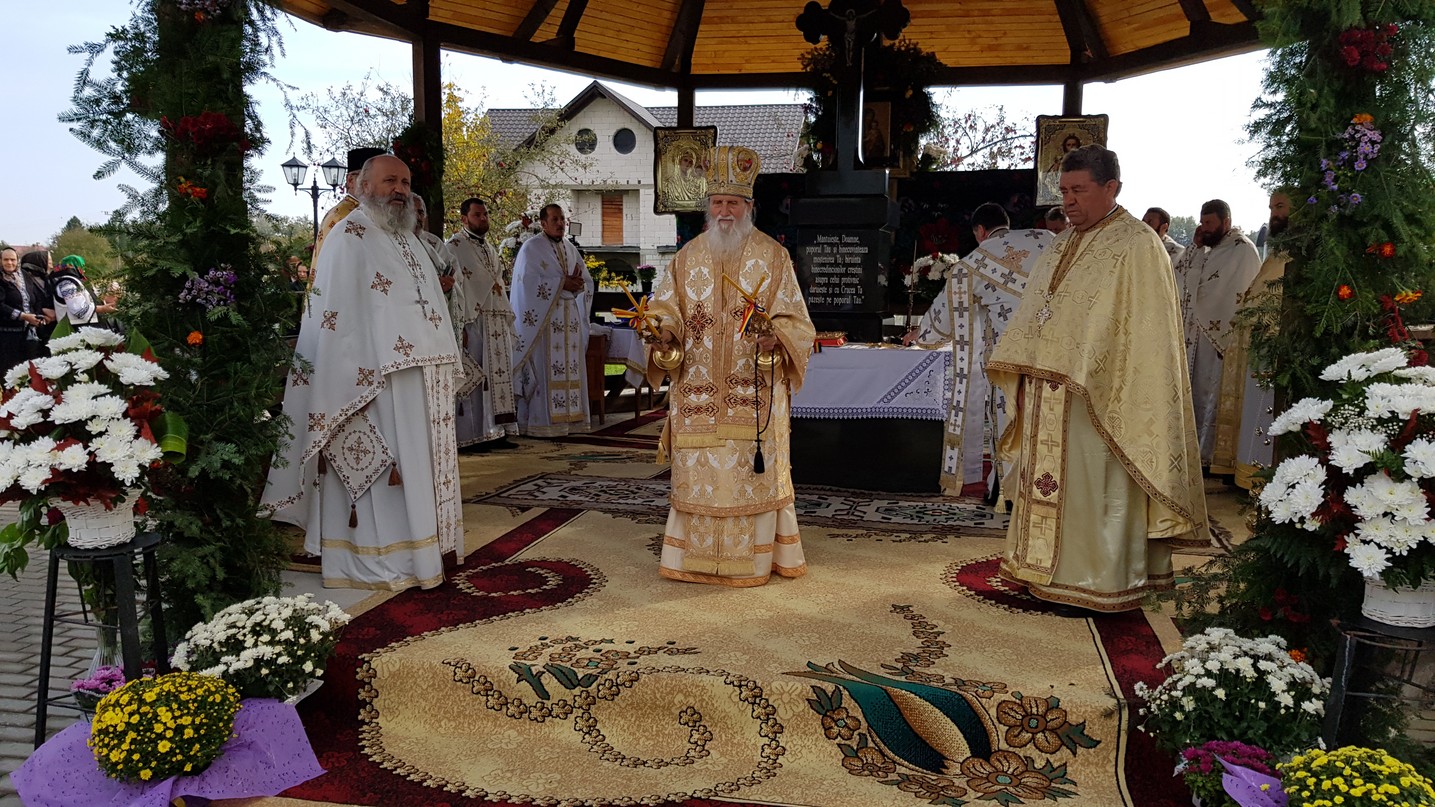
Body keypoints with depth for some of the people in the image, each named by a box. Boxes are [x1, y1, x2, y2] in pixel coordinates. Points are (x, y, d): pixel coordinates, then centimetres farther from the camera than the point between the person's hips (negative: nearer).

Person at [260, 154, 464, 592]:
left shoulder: (408, 239, 19)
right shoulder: (348, 238, -7)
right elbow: (337, 312, -15)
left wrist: (445, 365, 16)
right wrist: (362, 372, -22)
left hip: (423, 376, 9)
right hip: (381, 376, -9)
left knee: (419, 464, 13)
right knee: (383, 470, -5)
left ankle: (427, 545, 21)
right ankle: (379, 560, 2)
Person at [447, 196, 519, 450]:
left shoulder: (489, 248, 20)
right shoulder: (455, 246, -5)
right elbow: (453, 287, -13)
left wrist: (507, 320, 16)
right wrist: (460, 327, -20)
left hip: (497, 323, 8)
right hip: (472, 322, -8)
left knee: (498, 376, 6)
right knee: (474, 378, -7)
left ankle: (495, 432, 10)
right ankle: (472, 435, -2)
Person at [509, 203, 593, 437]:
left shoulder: (572, 250, 18)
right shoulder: (531, 248, -1)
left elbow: (588, 282, 17)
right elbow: (528, 283, -13)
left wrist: (576, 285, -7)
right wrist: (562, 283, -13)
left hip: (571, 318, 6)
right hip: (543, 319, -6)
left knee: (570, 370, 5)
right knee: (544, 370, -10)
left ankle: (569, 418, 9)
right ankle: (541, 421, -8)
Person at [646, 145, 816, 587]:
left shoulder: (773, 256, 2)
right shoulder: (688, 256, 10)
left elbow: (795, 320, 0)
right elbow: (665, 306, 10)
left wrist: (776, 338, -22)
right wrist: (664, 329, -13)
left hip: (754, 393, -2)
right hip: (698, 391, 3)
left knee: (752, 472, -1)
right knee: (698, 471, 5)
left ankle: (754, 557, 11)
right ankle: (695, 556, 17)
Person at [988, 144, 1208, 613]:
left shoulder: (1137, 246, -10)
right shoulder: (1063, 247, 15)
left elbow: (1145, 333, -15)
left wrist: (1087, 381, -21)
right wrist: (1023, 373, 10)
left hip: (1097, 399, -8)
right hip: (1047, 396, 8)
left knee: (1091, 488, 0)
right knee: (1051, 483, 13)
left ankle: (1095, 584, 12)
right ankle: (1050, 571, 25)